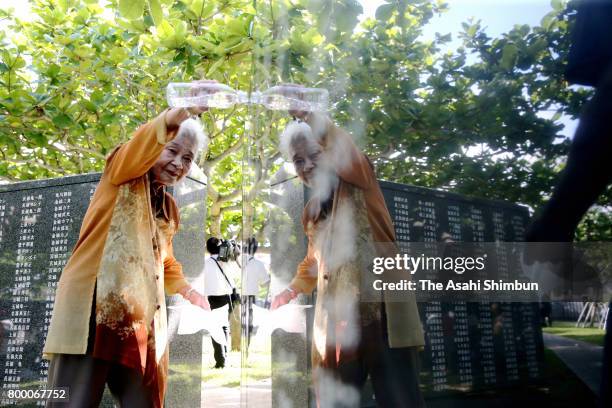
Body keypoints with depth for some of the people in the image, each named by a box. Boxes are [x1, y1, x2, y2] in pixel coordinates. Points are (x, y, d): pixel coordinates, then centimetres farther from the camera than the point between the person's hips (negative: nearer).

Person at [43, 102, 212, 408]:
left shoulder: (170, 208, 23)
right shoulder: (124, 173, 5)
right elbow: (139, 145, -19)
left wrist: (187, 290, 23)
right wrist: (170, 119, -37)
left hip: (140, 322, 7)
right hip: (94, 308, -6)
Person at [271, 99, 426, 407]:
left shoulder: (358, 183, 2)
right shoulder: (311, 212, 18)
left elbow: (341, 145, -19)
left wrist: (305, 115, -22)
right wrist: (293, 289, 24)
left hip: (381, 313, -6)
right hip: (335, 321, 6)